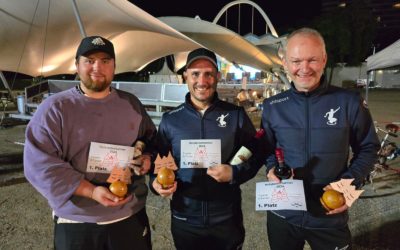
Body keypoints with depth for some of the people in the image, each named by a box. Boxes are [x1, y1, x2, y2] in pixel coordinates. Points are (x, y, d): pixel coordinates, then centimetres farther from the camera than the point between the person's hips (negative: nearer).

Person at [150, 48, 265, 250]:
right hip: (184, 220, 1)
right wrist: (155, 182, -13)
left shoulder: (236, 115, -5)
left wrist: (235, 173, -17)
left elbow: (256, 155, 0)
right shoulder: (170, 120, -2)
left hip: (227, 219, 0)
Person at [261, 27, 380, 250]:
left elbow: (367, 148, 2)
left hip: (330, 218, -1)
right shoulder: (272, 106, -3)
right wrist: (271, 169, -10)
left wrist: (349, 183, -12)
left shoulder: (349, 102, -8)